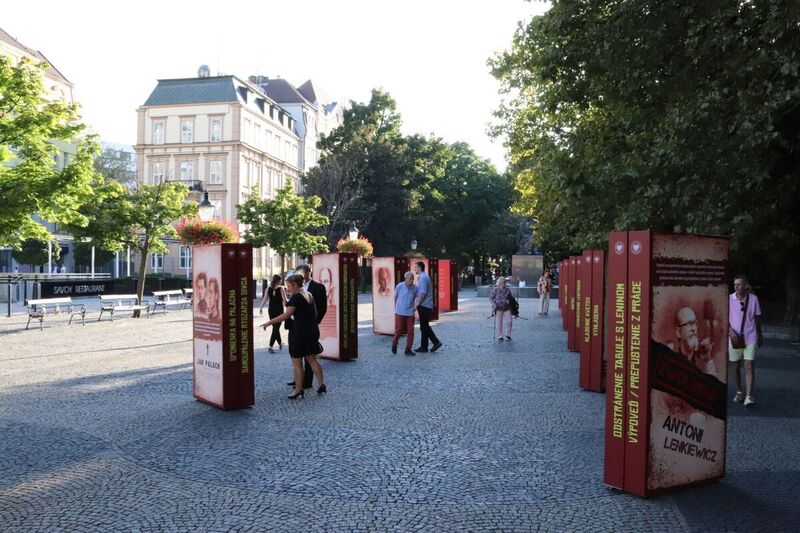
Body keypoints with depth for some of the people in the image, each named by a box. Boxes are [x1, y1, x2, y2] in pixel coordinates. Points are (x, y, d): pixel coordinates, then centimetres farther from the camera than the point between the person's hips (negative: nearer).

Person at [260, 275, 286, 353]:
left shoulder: (268, 289, 2)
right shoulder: (281, 289, -9)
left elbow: (265, 299, -4)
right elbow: (285, 300, -11)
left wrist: (261, 308, 5)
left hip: (271, 310, 4)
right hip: (279, 310, -4)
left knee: (275, 327, 18)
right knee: (276, 328, -3)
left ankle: (280, 343, 32)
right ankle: (271, 346, -13)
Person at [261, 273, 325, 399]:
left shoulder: (296, 297, -14)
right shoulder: (309, 295, 13)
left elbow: (286, 315, -21)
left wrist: (269, 323, -18)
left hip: (300, 332, -9)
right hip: (312, 331, 9)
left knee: (297, 362, 2)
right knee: (312, 359, 17)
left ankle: (298, 390, 7)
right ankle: (321, 385, 15)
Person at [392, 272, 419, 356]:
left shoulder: (415, 288, -5)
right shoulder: (399, 286, -7)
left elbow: (417, 298, 6)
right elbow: (395, 297, 7)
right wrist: (396, 308, 14)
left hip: (410, 313, 1)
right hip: (400, 312, -1)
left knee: (410, 331, -1)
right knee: (399, 330, 3)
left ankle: (408, 349, 8)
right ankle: (394, 343, 31)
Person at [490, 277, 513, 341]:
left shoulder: (507, 290, 5)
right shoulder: (495, 290, -5)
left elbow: (510, 297, 18)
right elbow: (490, 298, -1)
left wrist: (509, 301, 1)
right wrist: (494, 304, -14)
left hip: (507, 308, 3)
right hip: (498, 308, -3)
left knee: (509, 321, -4)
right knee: (499, 323, 2)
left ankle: (508, 335, 16)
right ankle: (500, 336, 14)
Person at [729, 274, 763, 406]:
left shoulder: (753, 298, -1)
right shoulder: (729, 299, -4)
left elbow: (757, 317, 10)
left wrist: (760, 335, 18)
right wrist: (731, 331, -18)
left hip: (750, 337, -1)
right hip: (734, 337, 1)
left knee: (749, 367, -8)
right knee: (736, 366, 11)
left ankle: (748, 396, -10)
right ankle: (738, 392, 26)